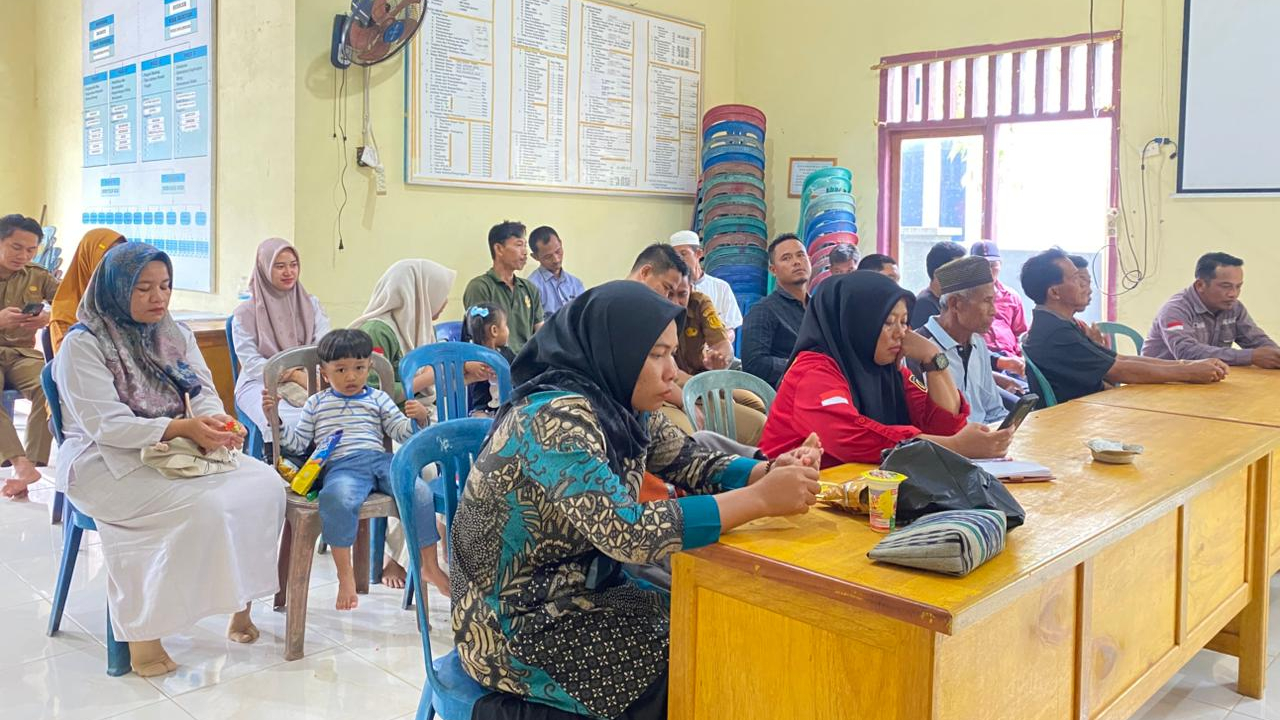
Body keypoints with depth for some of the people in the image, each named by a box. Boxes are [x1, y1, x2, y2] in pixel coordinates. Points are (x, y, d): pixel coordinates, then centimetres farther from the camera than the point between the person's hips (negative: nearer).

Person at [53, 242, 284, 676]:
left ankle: (241, 600, -2)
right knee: (203, 506, -31)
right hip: (108, 463, -6)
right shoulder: (83, 345, -9)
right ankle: (142, 630, -17)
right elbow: (105, 425, -18)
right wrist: (182, 427, -29)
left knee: (265, 484, -16)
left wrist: (212, 422, -21)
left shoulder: (175, 336, 12)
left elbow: (204, 392, 4)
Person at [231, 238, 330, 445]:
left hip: (308, 379, 3)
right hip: (260, 383, -2)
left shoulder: (311, 304, 15)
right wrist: (295, 375, -16)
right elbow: (251, 362, -2)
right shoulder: (246, 313, 6)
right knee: (285, 420, -37)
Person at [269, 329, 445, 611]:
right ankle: (345, 574, -27)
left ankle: (430, 566, -9)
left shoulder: (378, 398, 23)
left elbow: (401, 433, 17)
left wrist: (418, 418, -3)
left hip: (381, 460, 2)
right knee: (338, 498, -39)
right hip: (341, 466, -2)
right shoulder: (316, 404, 22)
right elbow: (297, 443, 21)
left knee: (420, 492, -24)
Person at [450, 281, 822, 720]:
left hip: (577, 595, 8)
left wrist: (769, 471, -13)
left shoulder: (623, 407, 0)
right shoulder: (558, 419, -26)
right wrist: (761, 499, -29)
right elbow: (630, 533, -33)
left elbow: (690, 463, 7)